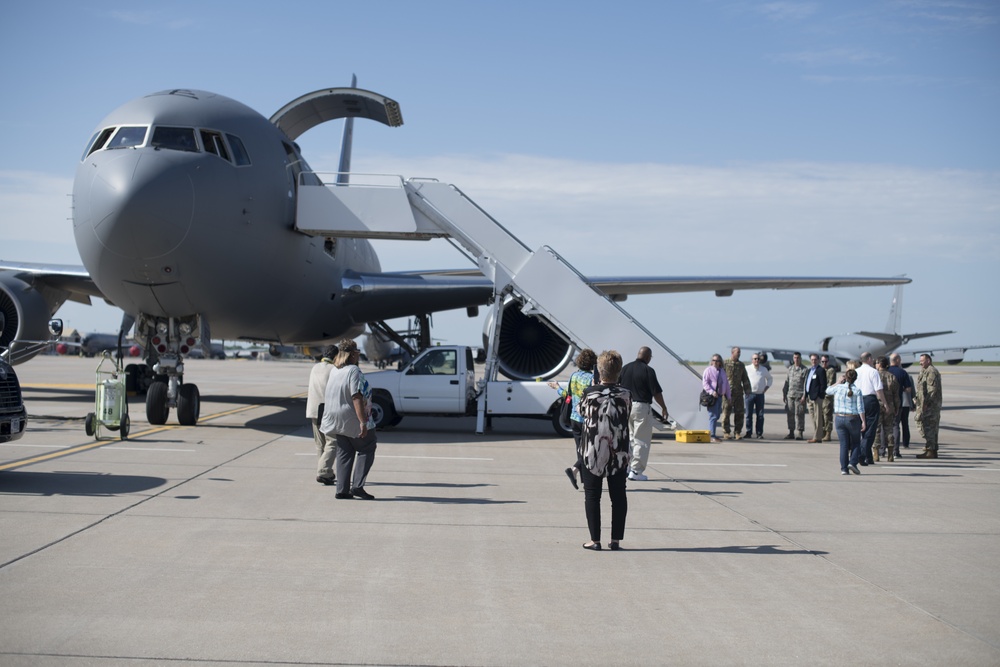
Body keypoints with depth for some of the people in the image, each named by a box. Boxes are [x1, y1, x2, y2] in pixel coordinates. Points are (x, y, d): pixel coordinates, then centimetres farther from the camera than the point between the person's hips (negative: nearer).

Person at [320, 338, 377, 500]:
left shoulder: (334, 371, 7)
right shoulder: (354, 371, -18)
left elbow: (327, 397, 16)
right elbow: (357, 398, -24)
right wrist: (363, 422, -24)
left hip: (337, 422, 8)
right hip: (352, 421, -7)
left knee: (344, 453, 12)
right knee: (366, 450, 6)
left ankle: (342, 490, 9)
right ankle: (357, 485, -4)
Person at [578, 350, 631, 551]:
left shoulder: (589, 393, -10)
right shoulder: (626, 394, -7)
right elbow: (628, 418, 5)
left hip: (592, 452, -1)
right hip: (619, 453, 2)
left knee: (592, 496, 7)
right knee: (618, 496, 11)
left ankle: (595, 540, 6)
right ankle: (616, 540, 13)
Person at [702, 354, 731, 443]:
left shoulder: (723, 372, 17)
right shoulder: (708, 370, -4)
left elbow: (726, 384, 22)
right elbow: (704, 383, -13)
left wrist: (728, 396, 19)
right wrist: (712, 392, -25)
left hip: (720, 396, 7)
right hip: (711, 396, -7)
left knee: (717, 416, 8)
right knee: (713, 416, -12)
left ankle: (711, 434, 15)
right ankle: (712, 436, -13)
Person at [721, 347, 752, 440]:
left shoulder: (741, 365, 13)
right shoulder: (724, 363, -1)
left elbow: (745, 379, 17)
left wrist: (747, 391, 10)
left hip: (738, 393, 4)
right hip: (727, 393, -4)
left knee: (739, 413, 2)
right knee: (726, 413, 0)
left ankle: (737, 432, 10)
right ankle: (726, 432, 7)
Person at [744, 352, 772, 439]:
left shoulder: (764, 369, 8)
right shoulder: (747, 369, 1)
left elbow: (770, 378, 22)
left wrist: (766, 387, 10)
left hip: (760, 394, 2)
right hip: (750, 394, -2)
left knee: (760, 415, 1)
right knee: (749, 414, 0)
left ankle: (759, 433, 4)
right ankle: (748, 432, 5)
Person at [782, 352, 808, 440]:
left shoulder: (804, 370, 0)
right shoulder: (790, 368, 15)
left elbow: (806, 384, -6)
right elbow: (786, 382, 18)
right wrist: (783, 394, 12)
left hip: (799, 396, -5)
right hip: (790, 395, 5)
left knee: (799, 414, -4)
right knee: (790, 414, 5)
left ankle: (800, 434, 2)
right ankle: (791, 433, 13)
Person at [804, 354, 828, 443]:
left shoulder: (821, 371, -10)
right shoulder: (810, 370, 17)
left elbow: (823, 385, -15)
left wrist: (821, 395, -19)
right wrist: (805, 395, 17)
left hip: (817, 397, -9)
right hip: (810, 397, 9)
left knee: (818, 418, -4)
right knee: (813, 417, 15)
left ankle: (818, 437, 0)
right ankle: (816, 435, 25)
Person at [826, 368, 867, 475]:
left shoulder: (838, 388, -2)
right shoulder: (857, 391, -7)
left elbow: (828, 390, 20)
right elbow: (860, 408, -9)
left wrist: (839, 382, 19)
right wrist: (863, 422, -6)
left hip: (839, 418, 2)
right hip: (853, 419, -2)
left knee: (843, 444, 6)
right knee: (856, 443, 14)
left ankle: (844, 468, 3)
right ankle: (852, 463, -4)